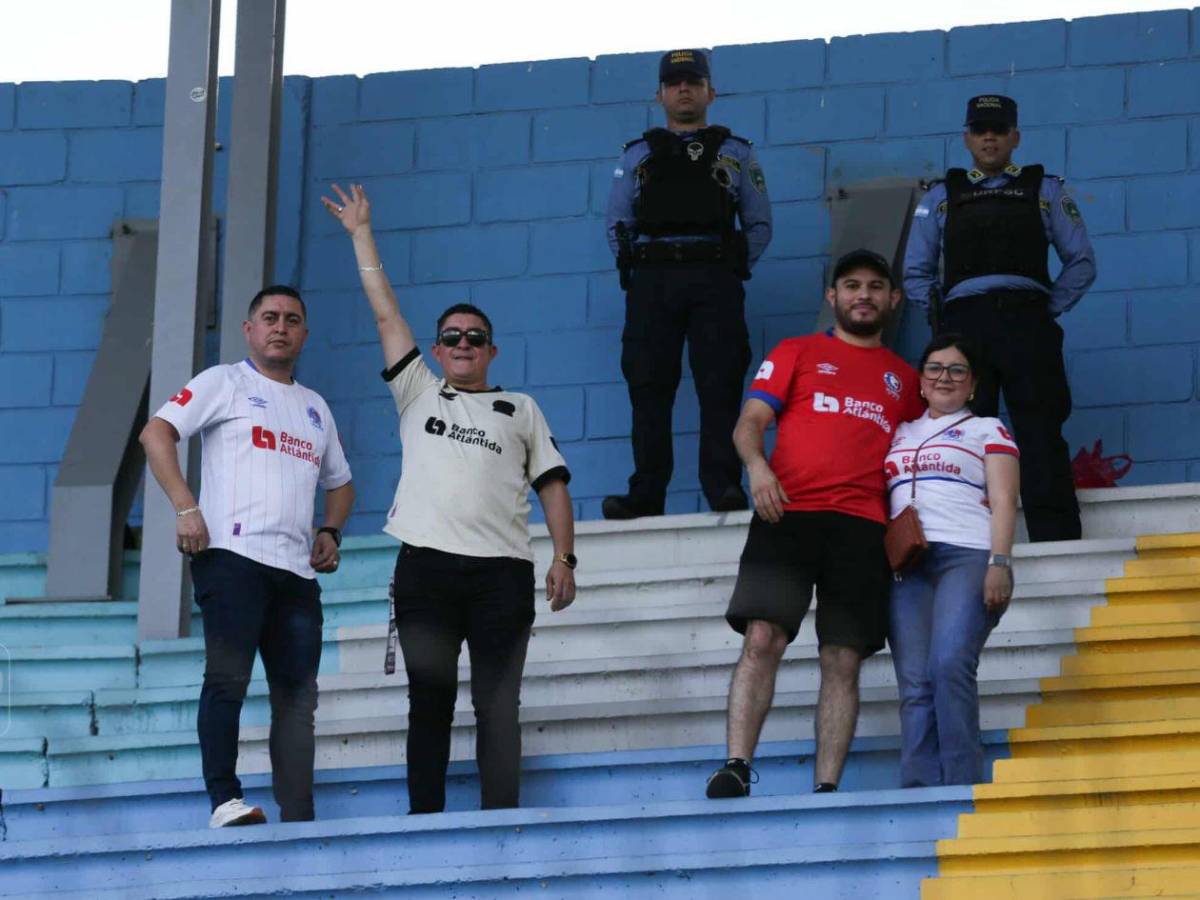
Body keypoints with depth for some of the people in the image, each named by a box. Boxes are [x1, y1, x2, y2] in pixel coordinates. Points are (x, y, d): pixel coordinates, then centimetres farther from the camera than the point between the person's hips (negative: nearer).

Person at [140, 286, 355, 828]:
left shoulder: (315, 408, 25)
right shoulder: (225, 383, 7)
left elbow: (339, 482, 34)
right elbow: (156, 432, -4)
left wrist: (330, 531, 14)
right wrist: (185, 508, -15)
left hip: (297, 570, 6)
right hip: (233, 555, -6)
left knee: (298, 693, 1)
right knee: (228, 677, -15)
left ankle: (299, 820, 1)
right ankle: (224, 799, -14)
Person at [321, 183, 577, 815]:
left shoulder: (520, 409, 19)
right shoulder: (418, 393, 19)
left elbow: (553, 485, 13)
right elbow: (386, 313, 17)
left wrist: (564, 559, 1)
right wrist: (361, 233, 17)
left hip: (502, 569, 0)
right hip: (427, 564, 0)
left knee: (498, 707, -3)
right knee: (429, 702, 0)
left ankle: (501, 825, -3)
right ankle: (424, 821, 0)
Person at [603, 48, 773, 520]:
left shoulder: (735, 154, 17)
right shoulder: (638, 155, 20)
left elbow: (759, 224, 14)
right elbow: (617, 224, 18)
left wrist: (732, 270, 3)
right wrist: (634, 269, 5)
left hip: (714, 280, -1)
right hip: (651, 281, 1)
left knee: (719, 385, -11)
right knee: (649, 387, -5)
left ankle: (724, 488, -15)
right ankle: (645, 495, -7)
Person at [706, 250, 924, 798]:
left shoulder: (905, 380, 23)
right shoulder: (797, 353, 16)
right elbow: (750, 423, 7)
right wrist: (756, 465, -15)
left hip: (863, 527, 2)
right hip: (788, 513, -2)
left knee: (843, 661, -4)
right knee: (762, 638, -17)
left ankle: (826, 789, -5)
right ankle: (736, 768, -20)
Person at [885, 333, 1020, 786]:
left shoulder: (988, 430, 17)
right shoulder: (900, 435, 29)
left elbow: (1003, 502, 5)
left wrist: (999, 564, -9)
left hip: (967, 556, -4)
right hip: (905, 564, 4)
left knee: (949, 663, -25)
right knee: (914, 682, -11)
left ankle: (962, 785, -27)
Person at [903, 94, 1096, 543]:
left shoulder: (1045, 191, 18)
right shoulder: (940, 198, 21)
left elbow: (1081, 261, 15)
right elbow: (916, 273, 22)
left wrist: (1050, 309, 4)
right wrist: (940, 312, 8)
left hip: (1028, 325, -1)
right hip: (964, 326, 1)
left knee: (1041, 437, -10)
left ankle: (1057, 543, -15)